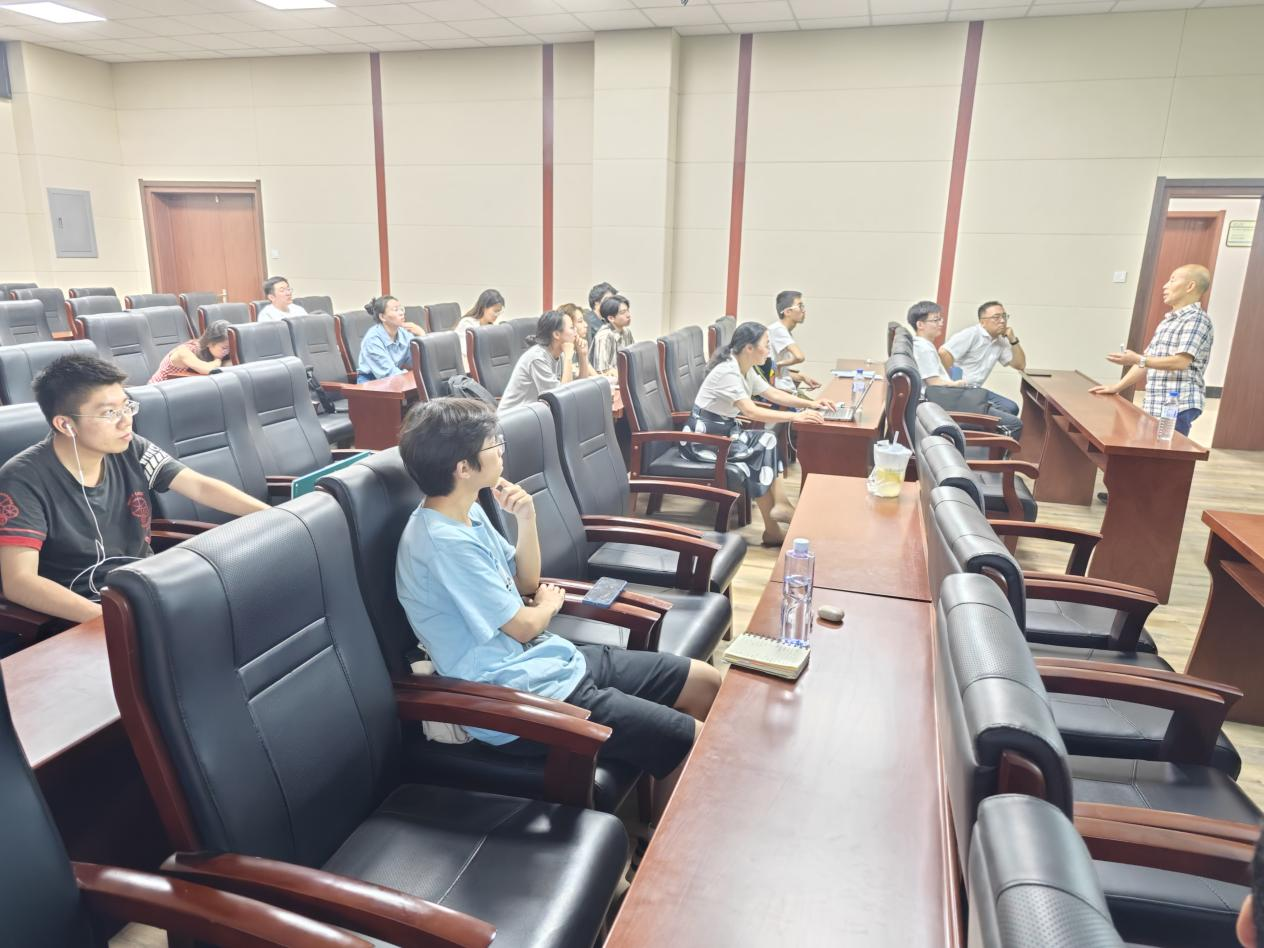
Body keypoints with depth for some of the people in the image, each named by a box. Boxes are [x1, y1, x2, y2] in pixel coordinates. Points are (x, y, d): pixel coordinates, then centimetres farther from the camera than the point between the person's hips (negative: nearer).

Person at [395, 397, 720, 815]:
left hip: (552, 659, 10)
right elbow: (523, 626, -15)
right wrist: (549, 604, 8)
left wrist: (526, 520, -1)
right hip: (524, 698, -10)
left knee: (704, 681, 8)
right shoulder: (445, 542, -22)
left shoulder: (468, 513, 7)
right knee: (694, 745, -11)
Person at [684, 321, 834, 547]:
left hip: (724, 432, 9)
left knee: (768, 440, -11)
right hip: (702, 438, -9)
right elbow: (752, 411, -32)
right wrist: (795, 417, -32)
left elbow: (773, 394, 11)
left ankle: (778, 503, -15)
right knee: (761, 449, -16)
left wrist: (810, 403, -1)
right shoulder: (727, 372, -24)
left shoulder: (746, 370, 5)